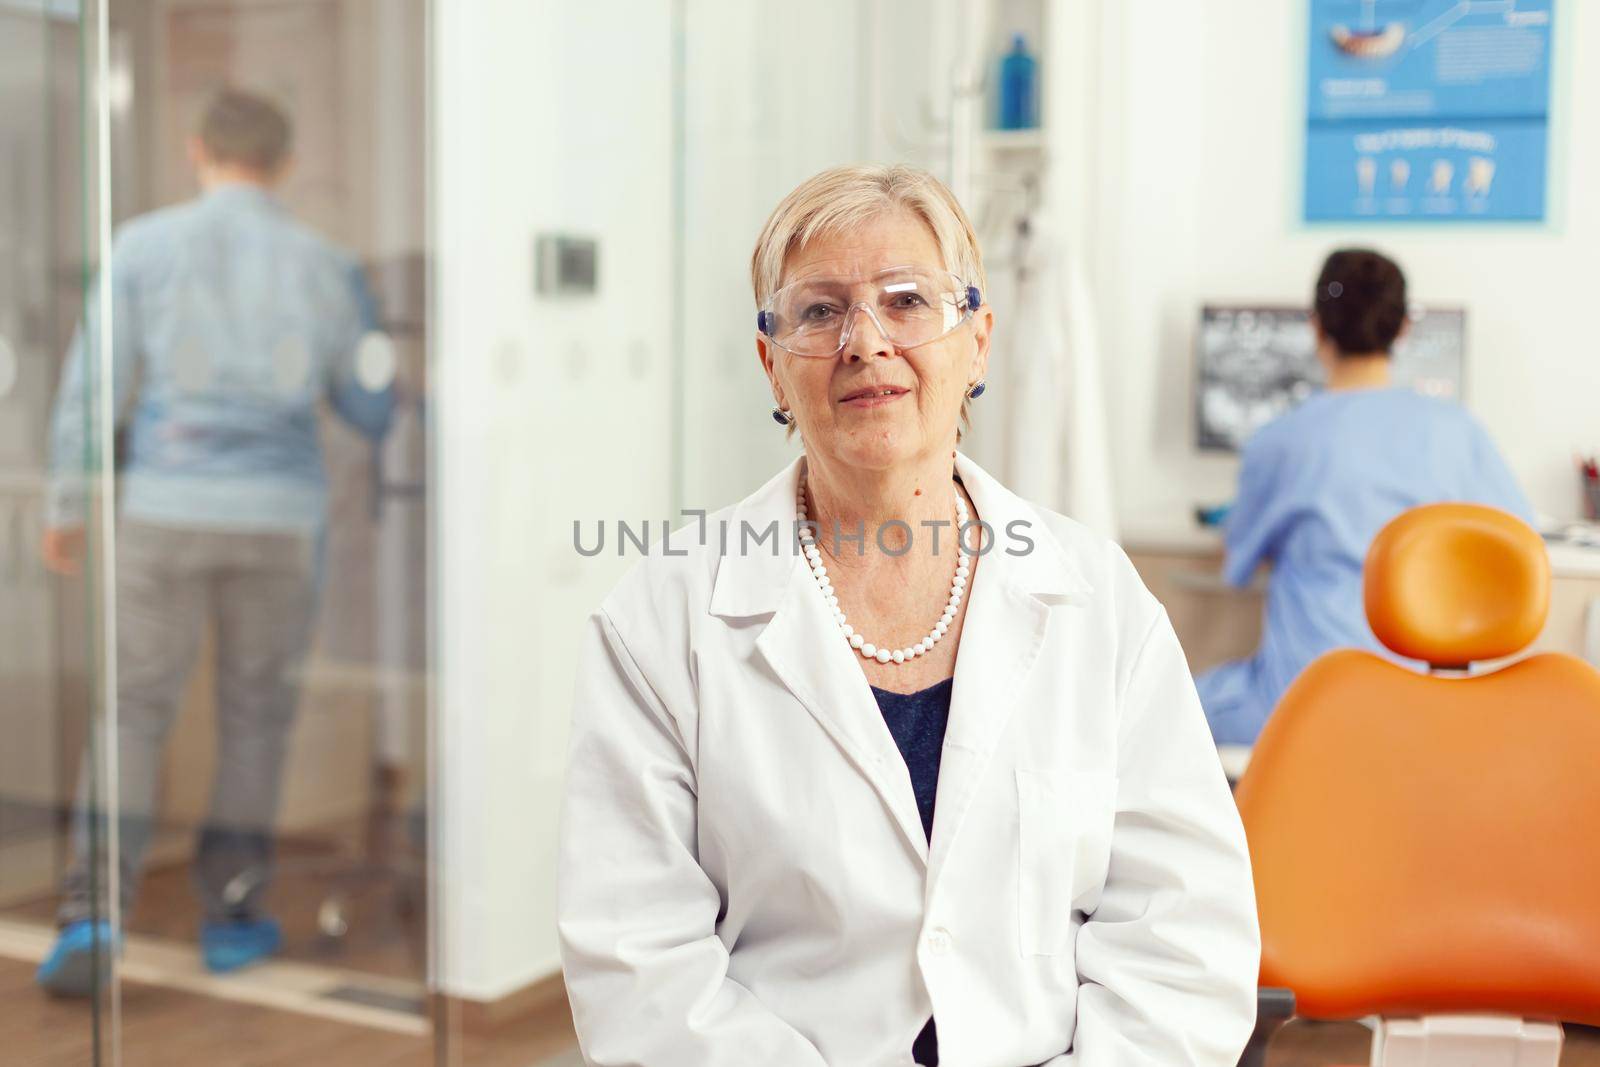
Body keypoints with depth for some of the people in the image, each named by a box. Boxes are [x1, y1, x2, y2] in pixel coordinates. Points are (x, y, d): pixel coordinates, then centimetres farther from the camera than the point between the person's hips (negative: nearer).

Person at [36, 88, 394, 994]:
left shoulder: (145, 245, -1)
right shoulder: (327, 267, 2)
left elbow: (92, 383, -4)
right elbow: (374, 411, 10)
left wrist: (65, 510, 7)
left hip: (167, 512, 0)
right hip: (279, 519, 1)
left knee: (136, 717, 7)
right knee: (256, 714, 15)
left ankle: (94, 914, -7)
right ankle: (233, 915, 18)